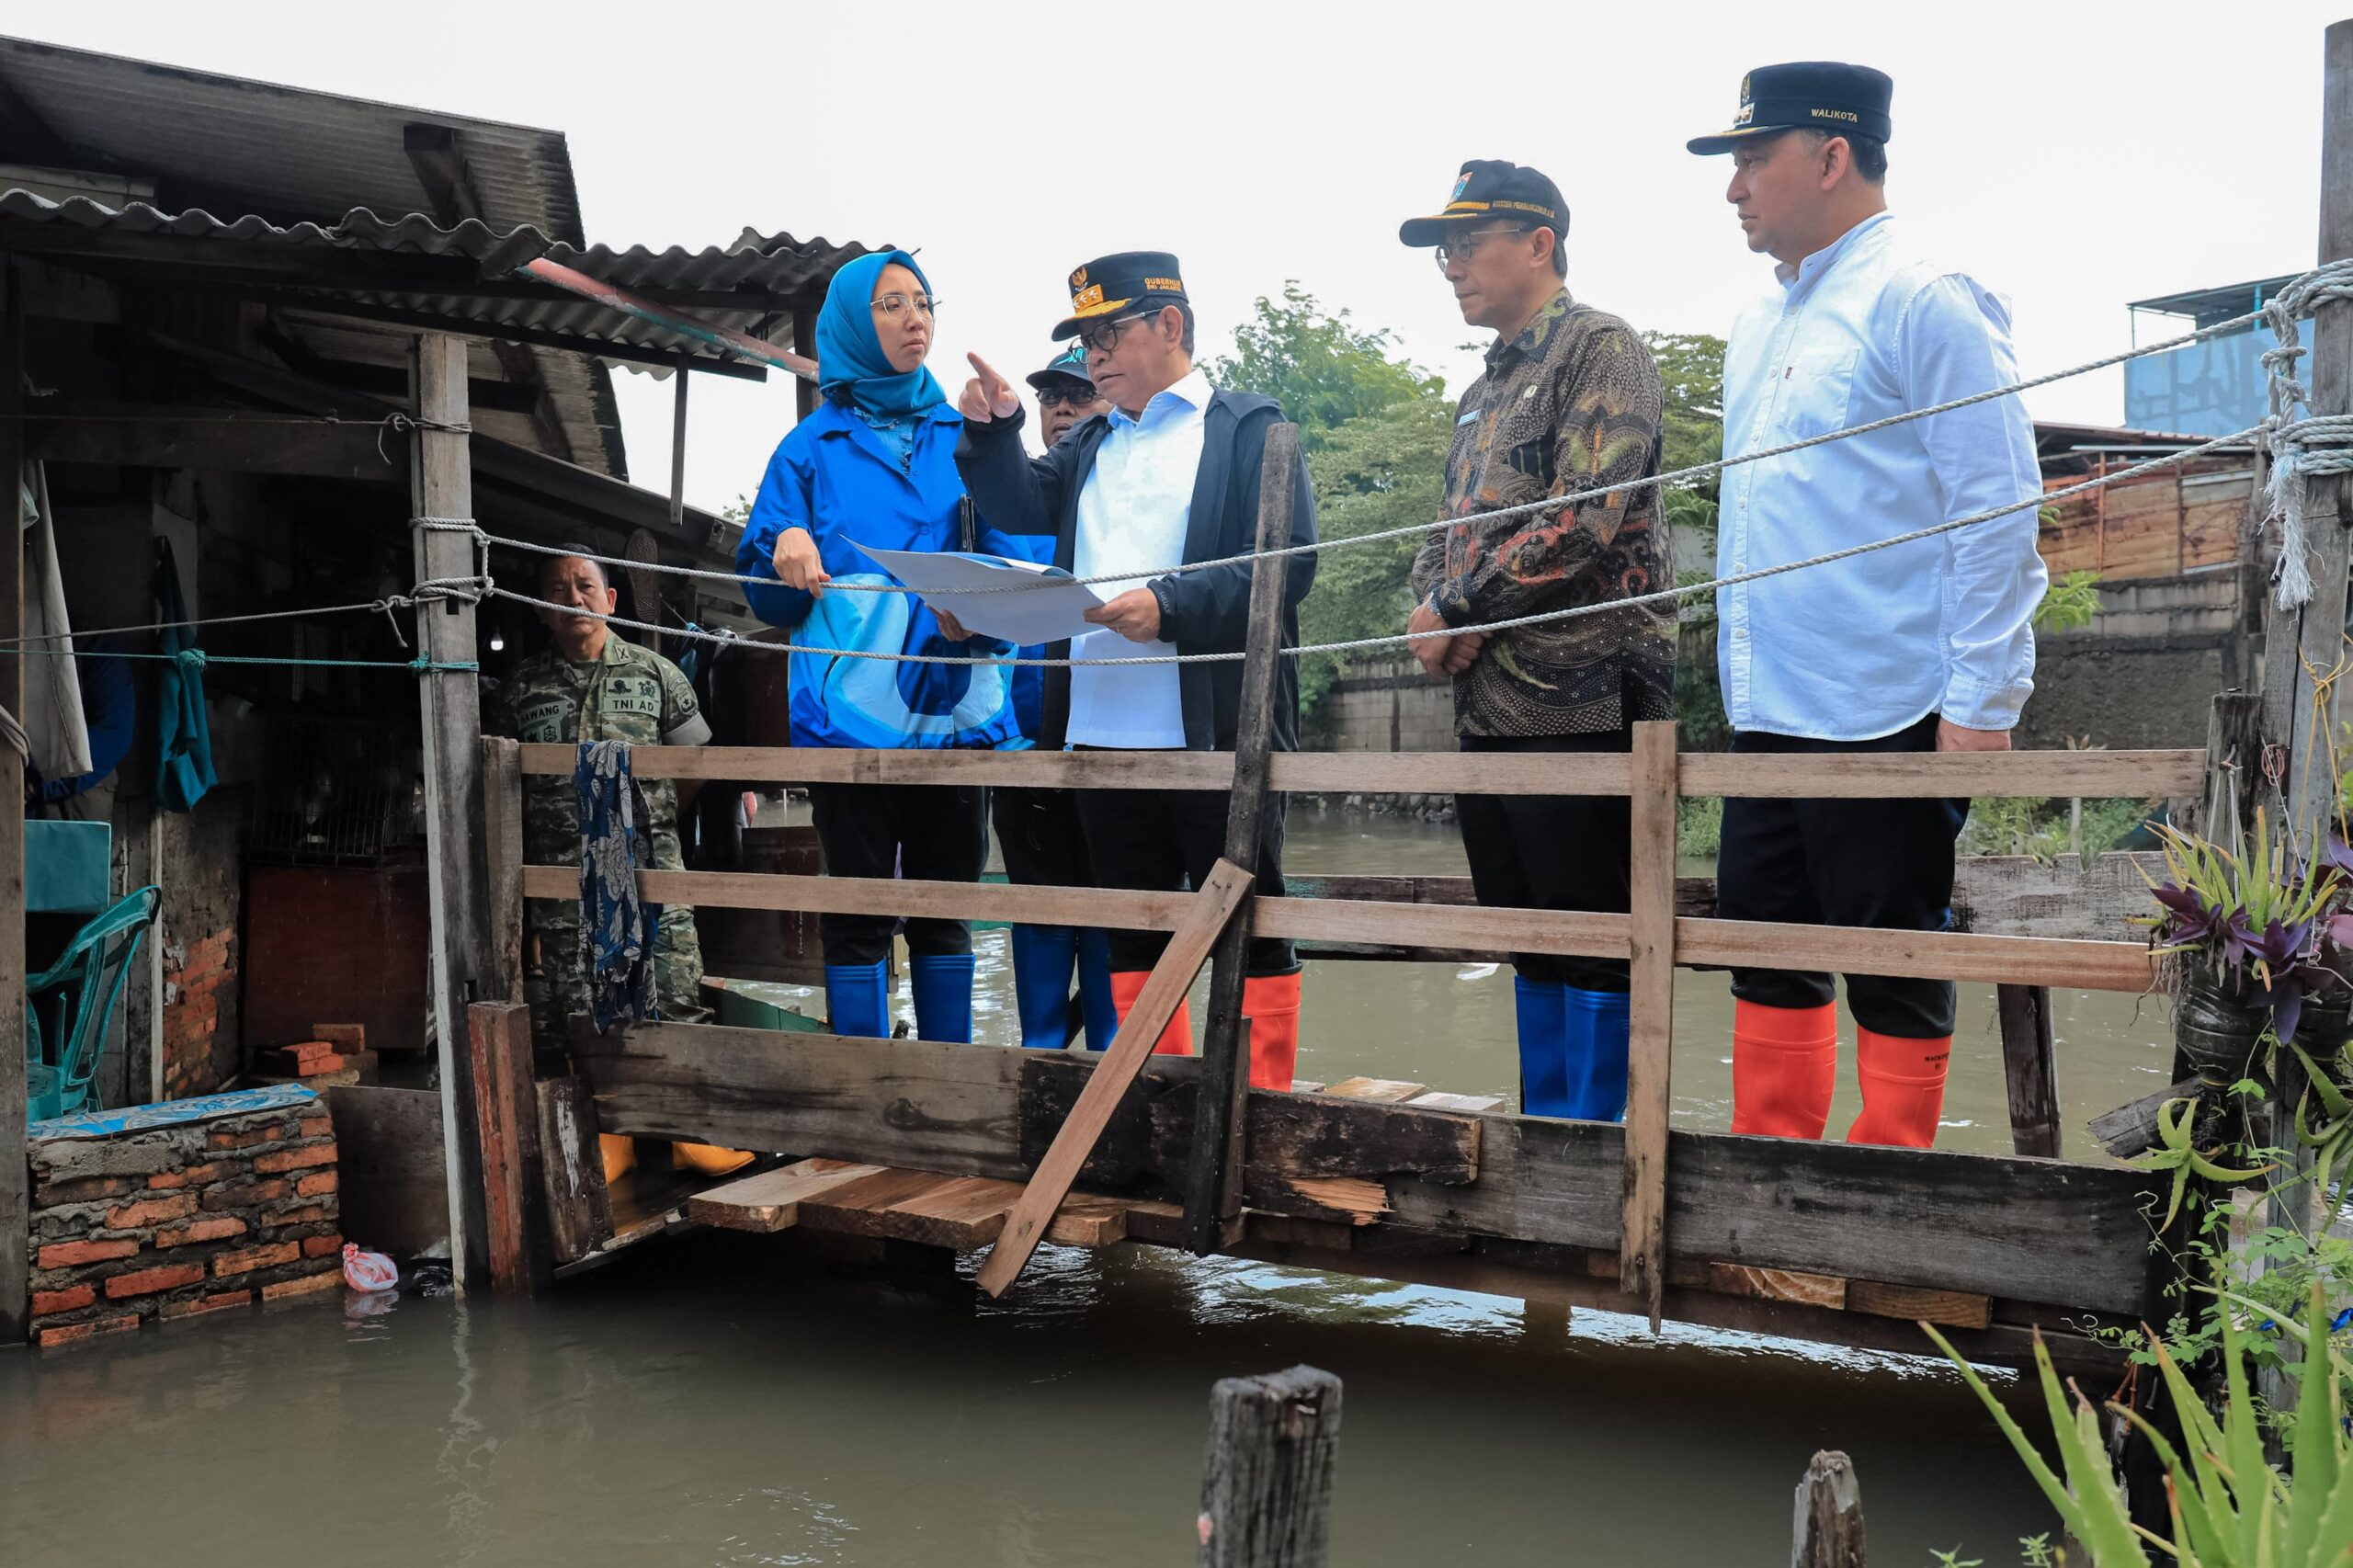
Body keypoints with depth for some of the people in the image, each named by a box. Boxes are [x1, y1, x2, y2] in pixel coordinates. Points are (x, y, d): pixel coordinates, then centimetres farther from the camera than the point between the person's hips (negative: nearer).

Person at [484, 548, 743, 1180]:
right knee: (576, 1019, 0)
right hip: (561, 886, 1)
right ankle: (606, 1142, 12)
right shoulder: (518, 689, 10)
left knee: (679, 1010, -6)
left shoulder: (655, 674, 8)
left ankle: (695, 1133, 4)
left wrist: (645, 822, 5)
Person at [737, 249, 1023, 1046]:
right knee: (857, 916, 1)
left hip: (953, 705, 2)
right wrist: (787, 550, -14)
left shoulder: (961, 438, 12)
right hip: (851, 708, -2)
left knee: (945, 911, 8)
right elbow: (768, 600, 8)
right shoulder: (812, 448, 8)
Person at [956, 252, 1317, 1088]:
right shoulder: (1090, 445, 22)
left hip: (1214, 728, -6)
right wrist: (994, 428, -6)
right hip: (1102, 729, 6)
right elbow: (1020, 507, 10)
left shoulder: (1249, 427, 3)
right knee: (1132, 929, 11)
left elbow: (1290, 560, -8)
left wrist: (1172, 605, -18)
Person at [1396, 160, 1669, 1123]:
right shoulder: (1483, 394, 22)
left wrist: (1453, 606, -10)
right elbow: (1449, 536, 22)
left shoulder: (1601, 349, -5)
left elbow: (1583, 521, -17)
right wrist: (1433, 606, -1)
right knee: (1531, 943, 14)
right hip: (1488, 710, 9)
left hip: (1582, 702, -9)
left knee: (1594, 949, -3)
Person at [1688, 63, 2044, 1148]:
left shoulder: (1922, 302, -9)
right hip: (1767, 721, 8)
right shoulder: (1759, 328, 16)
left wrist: (1980, 708, -17)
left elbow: (1997, 515, -13)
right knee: (1766, 964, 13)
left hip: (1886, 722, -8)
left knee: (1894, 977, 2)